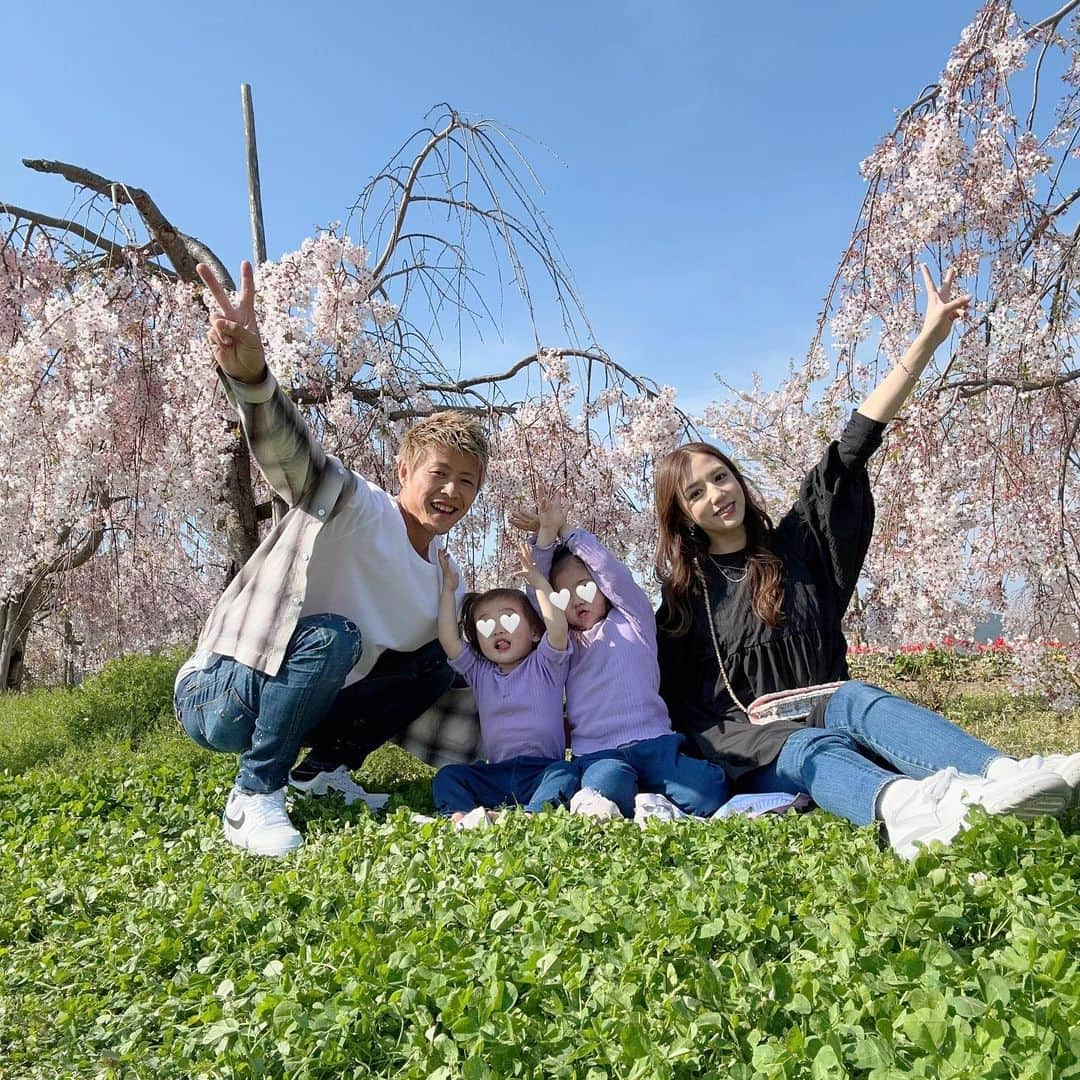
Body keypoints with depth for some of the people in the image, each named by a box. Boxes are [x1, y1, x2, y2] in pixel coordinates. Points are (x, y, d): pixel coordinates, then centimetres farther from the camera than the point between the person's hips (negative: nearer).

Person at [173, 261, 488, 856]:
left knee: (435, 667, 0)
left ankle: (324, 767, 6)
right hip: (214, 694, -7)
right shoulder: (353, 505, -18)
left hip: (294, 705, 7)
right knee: (332, 635, -34)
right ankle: (253, 798, -19)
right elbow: (288, 448, -38)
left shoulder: (439, 581, 4)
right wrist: (249, 372, -59)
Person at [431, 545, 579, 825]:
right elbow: (449, 640, 5)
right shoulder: (479, 673, 17)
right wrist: (449, 589, 5)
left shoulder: (544, 666, 7)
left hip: (541, 770, -3)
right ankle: (460, 816, -41)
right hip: (495, 775, 4)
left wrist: (539, 582, -10)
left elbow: (557, 629, -11)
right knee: (446, 776, -16)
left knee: (564, 777, -33)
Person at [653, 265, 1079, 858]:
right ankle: (905, 804, -68)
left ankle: (1002, 779, -59)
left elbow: (853, 446, 3)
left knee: (853, 700, -33)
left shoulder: (794, 542, 10)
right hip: (750, 749, -1)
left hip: (821, 713, 1)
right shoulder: (683, 593, 10)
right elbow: (675, 700, 11)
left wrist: (927, 341, 0)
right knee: (813, 749, -34)